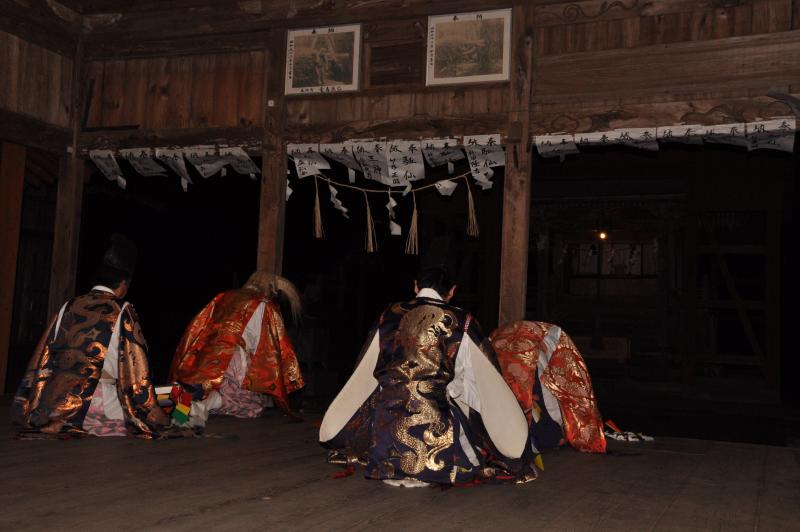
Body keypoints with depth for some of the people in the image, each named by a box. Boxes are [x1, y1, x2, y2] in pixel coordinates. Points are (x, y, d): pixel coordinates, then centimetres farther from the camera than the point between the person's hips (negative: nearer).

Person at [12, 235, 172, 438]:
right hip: (104, 407, -4)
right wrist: (155, 419, 1)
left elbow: (42, 360, 11)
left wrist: (26, 409, 19)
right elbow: (135, 368, -5)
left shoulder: (68, 307, 9)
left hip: (59, 404, 5)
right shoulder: (122, 313, -3)